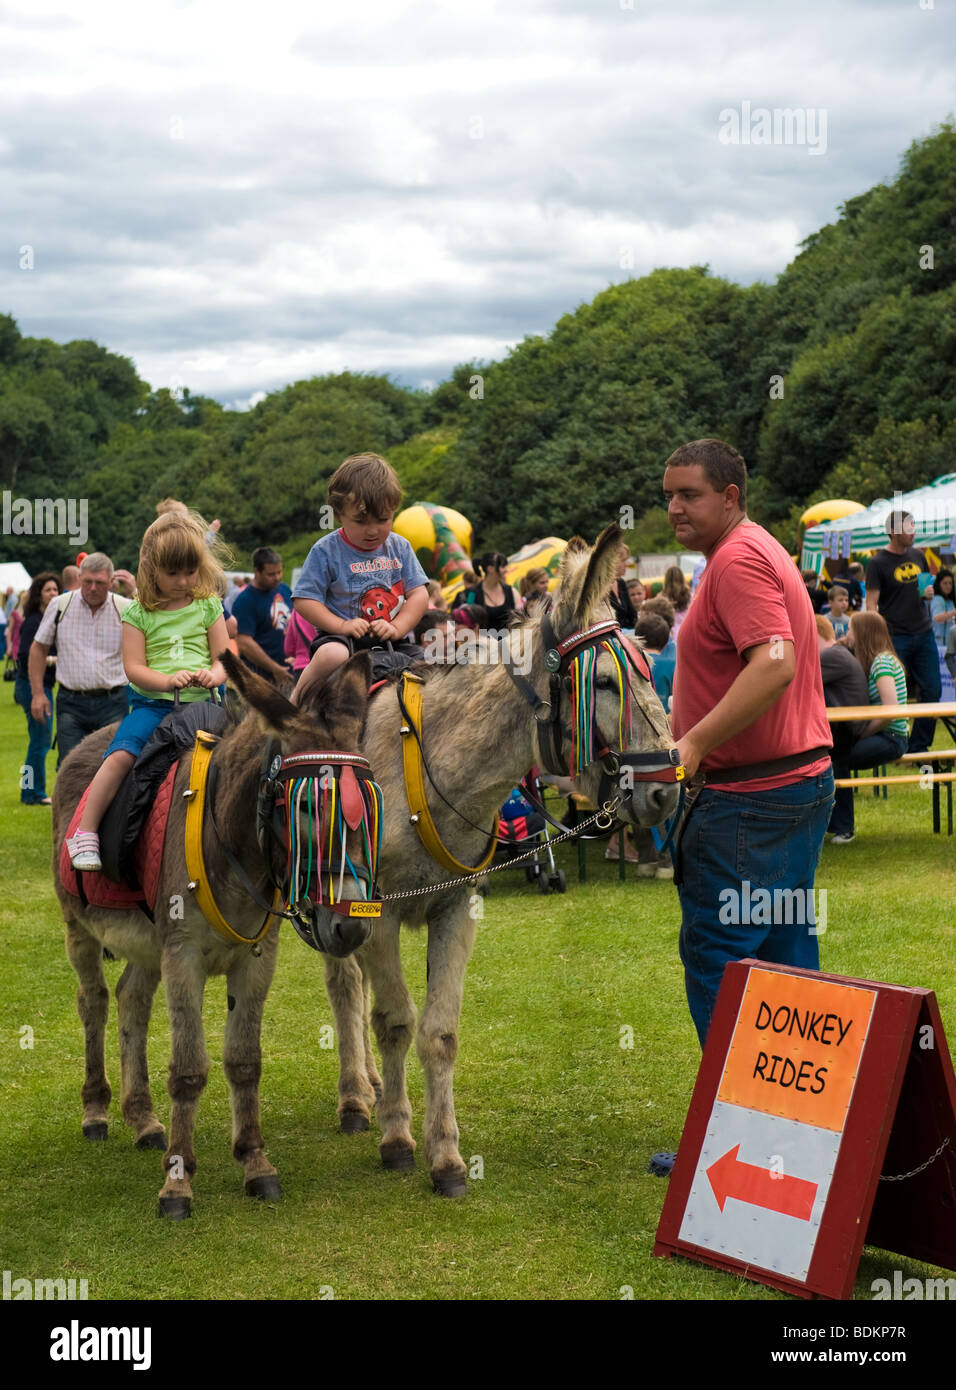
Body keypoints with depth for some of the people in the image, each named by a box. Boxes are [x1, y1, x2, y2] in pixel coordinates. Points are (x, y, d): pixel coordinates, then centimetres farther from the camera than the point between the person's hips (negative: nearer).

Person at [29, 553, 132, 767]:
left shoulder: (125, 609, 0)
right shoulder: (61, 605, 4)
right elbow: (39, 649, 11)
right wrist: (37, 693, 4)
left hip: (112, 702, -1)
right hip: (71, 703, 1)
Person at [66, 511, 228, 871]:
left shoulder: (208, 606, 11)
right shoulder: (138, 613, 6)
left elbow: (224, 659, 10)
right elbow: (134, 667, -1)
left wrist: (213, 675, -14)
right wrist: (169, 680, -19)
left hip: (202, 703, 2)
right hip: (152, 704, -2)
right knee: (122, 754, -26)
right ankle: (85, 833, -21)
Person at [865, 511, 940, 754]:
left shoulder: (917, 556, 11)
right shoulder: (878, 563, -7)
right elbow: (871, 604, -10)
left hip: (924, 634, 6)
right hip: (896, 638, -6)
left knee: (933, 690, 3)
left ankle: (918, 746, 13)